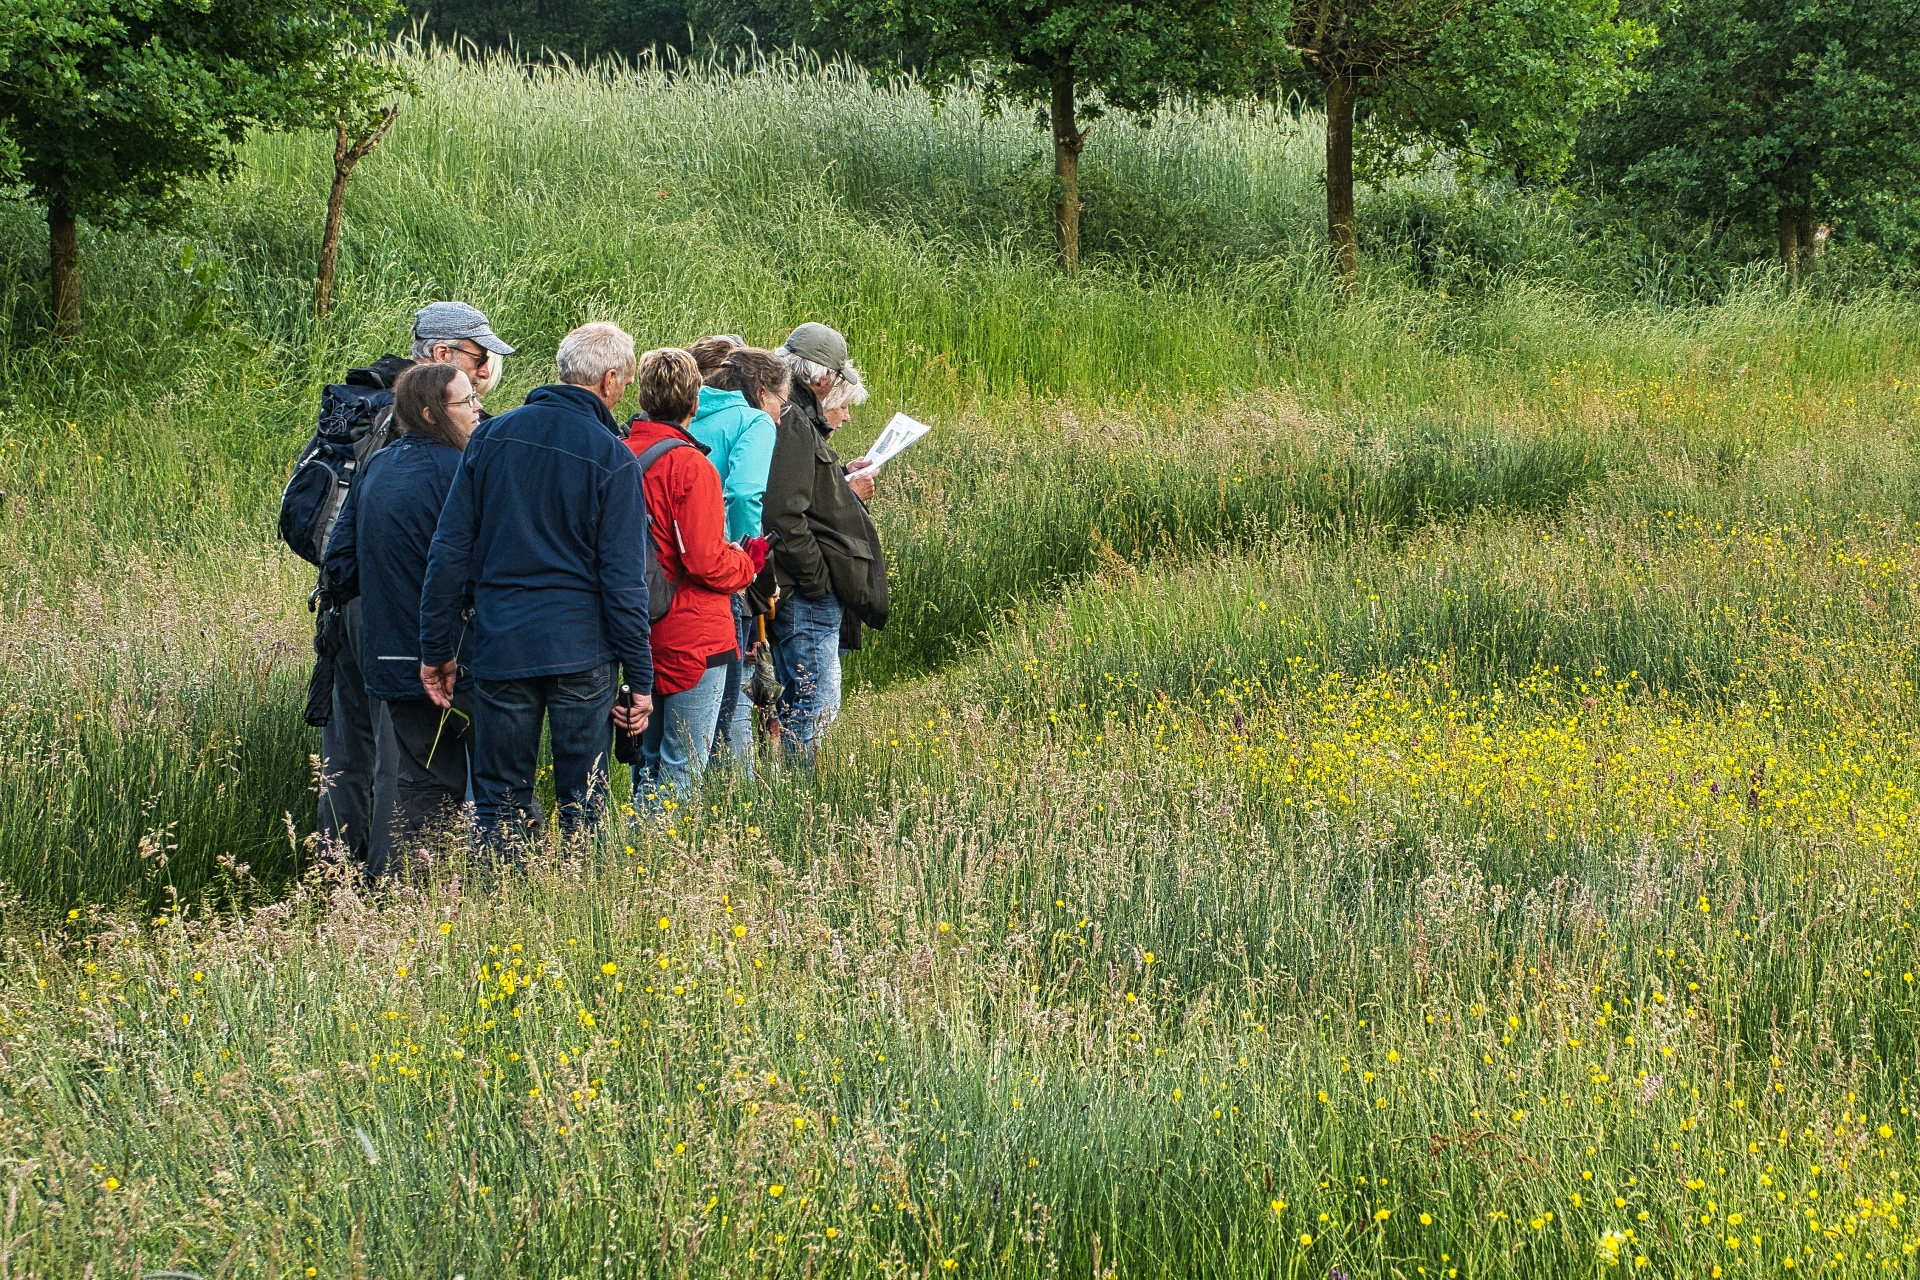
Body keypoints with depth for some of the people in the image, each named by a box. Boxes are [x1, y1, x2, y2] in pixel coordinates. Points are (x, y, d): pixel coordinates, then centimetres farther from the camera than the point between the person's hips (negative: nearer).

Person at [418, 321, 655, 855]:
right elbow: (624, 580, -7)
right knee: (583, 805, 4)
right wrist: (640, 677, -1)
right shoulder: (613, 459, -7)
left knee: (500, 800, 8)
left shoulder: (491, 437, 4)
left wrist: (436, 649, 10)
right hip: (581, 651, -3)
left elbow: (449, 551, 5)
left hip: (499, 649, 3)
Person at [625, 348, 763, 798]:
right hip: (693, 638, -7)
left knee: (648, 760, 17)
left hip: (640, 637, 7)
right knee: (683, 770, -1)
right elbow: (706, 561, -19)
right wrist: (749, 562, 0)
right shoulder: (690, 466, -17)